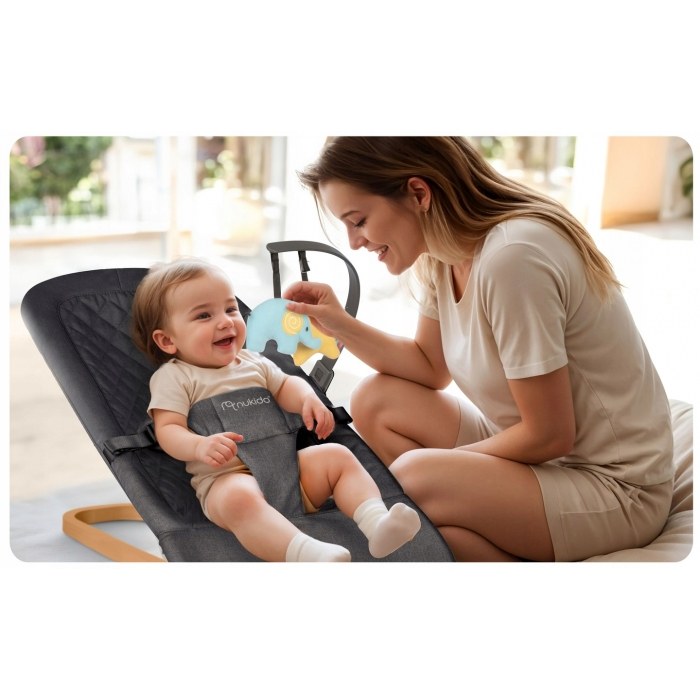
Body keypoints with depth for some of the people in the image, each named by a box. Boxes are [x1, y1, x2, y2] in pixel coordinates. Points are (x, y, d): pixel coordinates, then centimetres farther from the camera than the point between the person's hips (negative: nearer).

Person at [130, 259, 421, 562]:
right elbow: (167, 430, -7)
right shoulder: (173, 377, 1)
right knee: (240, 498, -39)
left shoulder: (253, 362, 19)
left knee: (337, 456, -8)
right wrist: (200, 446, -29)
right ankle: (308, 554, -59)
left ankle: (375, 521, -26)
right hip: (225, 479, -7)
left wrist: (308, 400, 2)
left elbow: (284, 386, 27)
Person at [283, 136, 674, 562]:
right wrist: (340, 325, 0)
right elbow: (431, 366, 13)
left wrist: (446, 462, -9)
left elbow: (549, 435, -23)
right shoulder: (442, 255, -1)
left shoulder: (511, 258, -28)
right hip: (535, 446, 9)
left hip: (615, 484, -9)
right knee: (376, 401, 2)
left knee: (413, 478, -28)